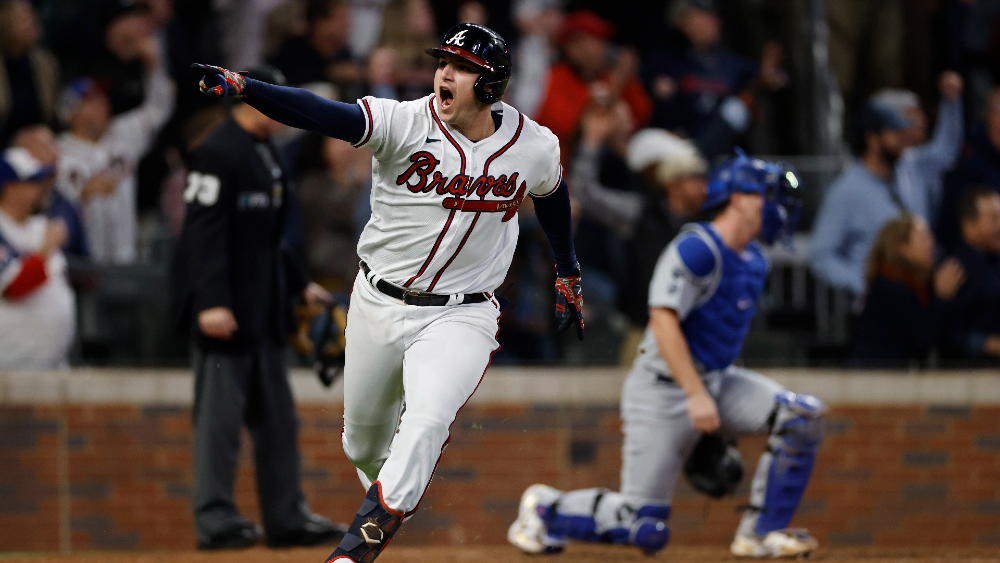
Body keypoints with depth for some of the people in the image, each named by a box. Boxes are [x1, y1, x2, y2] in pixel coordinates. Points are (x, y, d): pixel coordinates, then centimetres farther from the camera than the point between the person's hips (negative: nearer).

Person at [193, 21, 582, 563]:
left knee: (426, 421, -27)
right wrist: (239, 86, -46)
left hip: (460, 318, -1)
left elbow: (552, 194, 17)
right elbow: (322, 114, -30)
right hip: (378, 306, 1)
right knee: (363, 444, 14)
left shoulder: (533, 148, -7)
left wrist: (567, 275, 26)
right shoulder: (405, 123, -15)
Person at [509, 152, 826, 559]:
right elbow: (663, 320, -24)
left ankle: (761, 533, -2)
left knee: (802, 416, -12)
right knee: (644, 529, -11)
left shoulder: (754, 262, 11)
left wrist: (719, 414, 22)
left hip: (718, 380, 8)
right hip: (663, 389, -8)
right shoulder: (696, 249, -17)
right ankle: (546, 508, 14)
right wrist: (696, 396, -29)